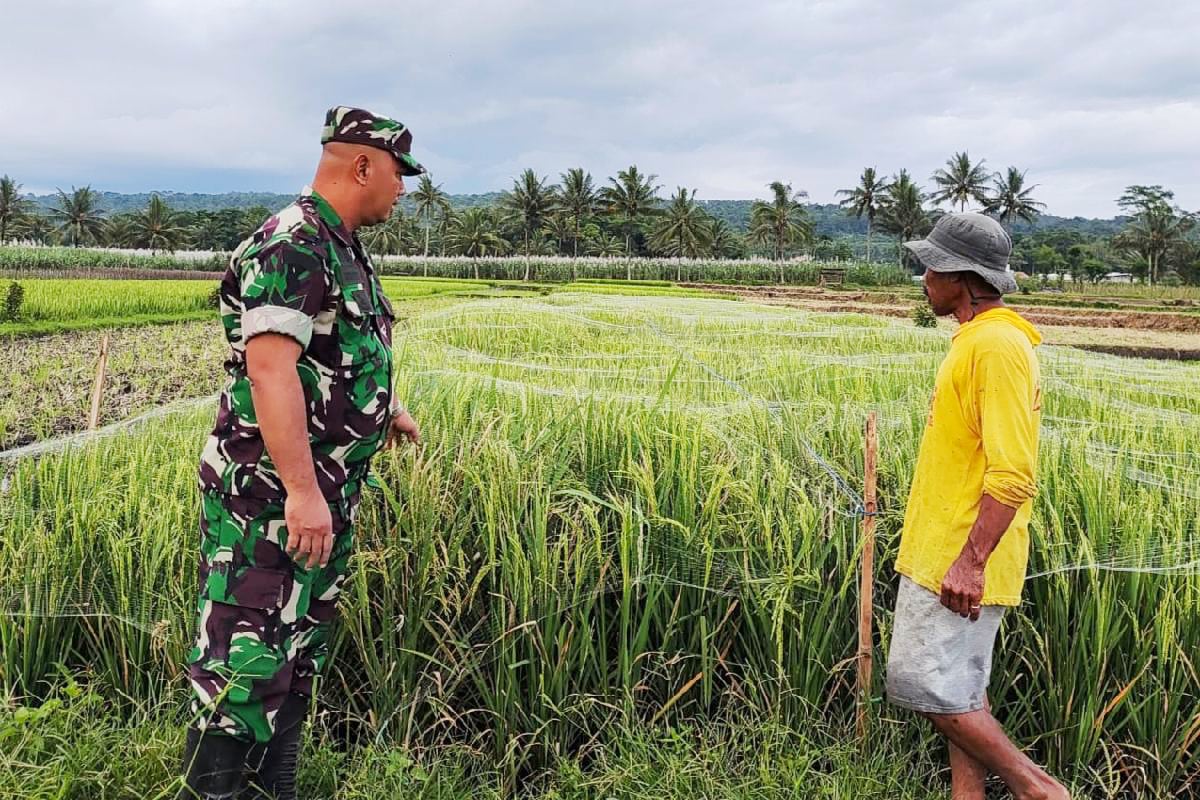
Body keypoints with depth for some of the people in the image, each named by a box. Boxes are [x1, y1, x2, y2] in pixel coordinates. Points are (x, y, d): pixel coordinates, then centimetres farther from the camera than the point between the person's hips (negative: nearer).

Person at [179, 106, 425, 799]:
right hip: (273, 493, -10)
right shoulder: (292, 246, -17)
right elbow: (268, 366, -27)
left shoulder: (344, 250, 14)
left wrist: (386, 409, 35)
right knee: (249, 661, -5)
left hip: (328, 491, 10)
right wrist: (302, 491, -30)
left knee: (301, 651, 17)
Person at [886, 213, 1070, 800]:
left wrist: (970, 561, -26)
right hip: (942, 553, 10)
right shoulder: (975, 340, 13)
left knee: (921, 683, -6)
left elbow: (1013, 476, -25)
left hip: (960, 561, -10)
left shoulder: (999, 347, -19)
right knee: (960, 688, 15)